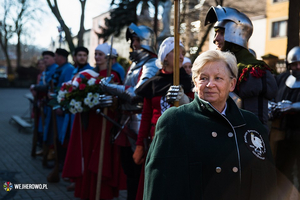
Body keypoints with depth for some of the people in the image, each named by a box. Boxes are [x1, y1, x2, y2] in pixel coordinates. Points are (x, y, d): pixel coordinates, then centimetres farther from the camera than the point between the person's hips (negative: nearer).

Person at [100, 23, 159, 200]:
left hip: (140, 121, -9)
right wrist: (111, 96, 5)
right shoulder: (135, 64, 17)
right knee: (127, 164, 17)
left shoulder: (152, 64, -12)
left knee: (137, 167, 0)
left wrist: (109, 87, -14)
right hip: (128, 119, 9)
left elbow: (137, 92, -23)